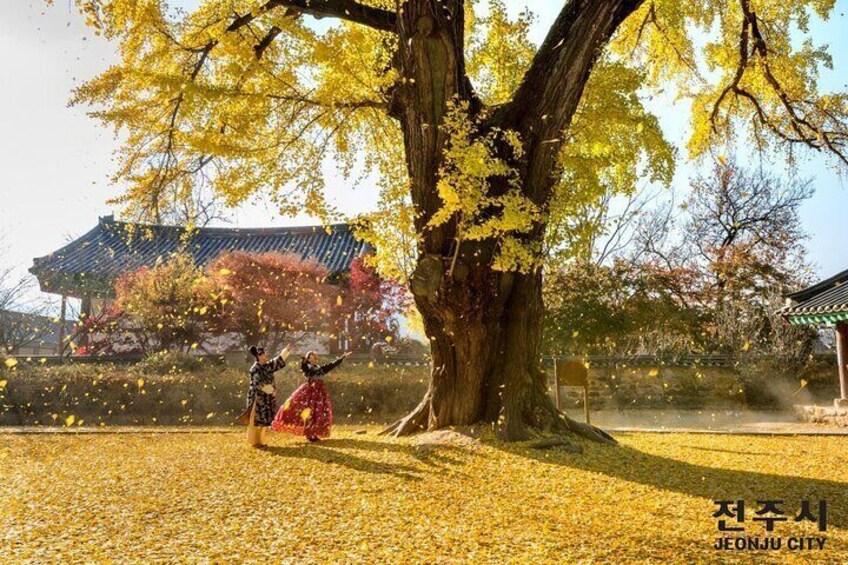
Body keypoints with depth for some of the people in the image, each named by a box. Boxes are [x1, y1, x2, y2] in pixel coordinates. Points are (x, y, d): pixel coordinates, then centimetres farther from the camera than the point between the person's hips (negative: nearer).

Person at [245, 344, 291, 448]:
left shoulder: (267, 366, 7)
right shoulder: (255, 369, -16)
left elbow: (277, 362, 14)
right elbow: (259, 384, -20)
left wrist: (286, 351, 7)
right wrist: (272, 391, -17)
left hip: (266, 398, 8)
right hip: (258, 397, -8)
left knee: (263, 420, 12)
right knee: (256, 419, -1)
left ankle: (260, 441, 20)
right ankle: (254, 441, 7)